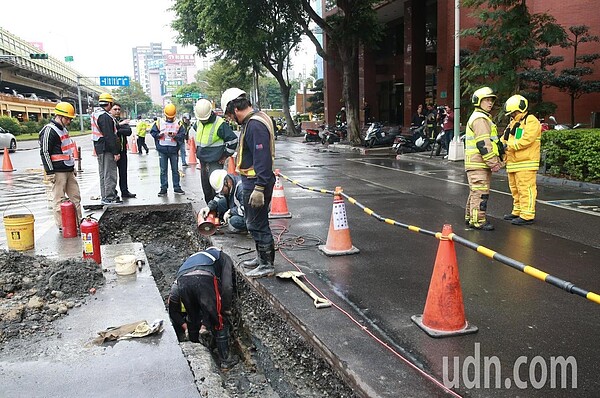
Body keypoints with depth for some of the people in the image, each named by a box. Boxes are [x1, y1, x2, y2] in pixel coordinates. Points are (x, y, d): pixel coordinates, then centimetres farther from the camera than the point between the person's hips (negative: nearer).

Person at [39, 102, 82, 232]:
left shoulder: (63, 129, 17)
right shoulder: (49, 131, -13)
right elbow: (44, 152, -17)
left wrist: (73, 167, 26)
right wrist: (50, 172, -18)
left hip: (68, 170, 10)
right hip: (58, 172, -10)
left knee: (75, 197, 12)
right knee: (59, 199, -2)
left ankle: (78, 223, 20)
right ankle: (62, 226, 4)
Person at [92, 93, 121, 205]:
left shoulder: (95, 114, 13)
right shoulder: (105, 117, -19)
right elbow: (109, 136, -21)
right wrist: (115, 152, -19)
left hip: (99, 148, 10)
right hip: (107, 149, -10)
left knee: (103, 173, 16)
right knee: (110, 174, -5)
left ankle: (105, 197, 23)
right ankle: (109, 198, -2)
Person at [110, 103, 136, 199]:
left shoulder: (123, 121, 15)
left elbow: (129, 131, -3)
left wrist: (117, 131, -13)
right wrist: (119, 125, -13)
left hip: (122, 150, 5)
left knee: (123, 172, 10)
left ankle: (124, 191, 17)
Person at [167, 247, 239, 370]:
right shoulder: (224, 259, 31)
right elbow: (227, 286, 9)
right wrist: (226, 309, 20)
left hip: (182, 281, 5)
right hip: (204, 280, -5)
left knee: (193, 321, 29)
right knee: (220, 322, 14)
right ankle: (225, 359, 22)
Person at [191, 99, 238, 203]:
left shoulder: (220, 124, -18)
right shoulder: (198, 122, 6)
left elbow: (233, 141, -15)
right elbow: (193, 131, 29)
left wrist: (225, 156, -8)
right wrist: (197, 149, 25)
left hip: (215, 162, -8)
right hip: (202, 161, 8)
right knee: (206, 189, 15)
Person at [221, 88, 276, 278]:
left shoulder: (255, 125, -21)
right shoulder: (253, 121, 13)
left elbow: (262, 158, -27)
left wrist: (259, 188, -28)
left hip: (256, 183, -11)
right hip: (255, 181, 11)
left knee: (257, 224, -2)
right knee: (255, 222, 20)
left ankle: (267, 265, 9)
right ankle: (262, 257, 33)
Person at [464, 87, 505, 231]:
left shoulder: (483, 118, 22)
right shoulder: (480, 119, -13)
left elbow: (491, 142, 28)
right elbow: (483, 144, -21)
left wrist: (498, 159, 23)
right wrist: (494, 163, -19)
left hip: (480, 164, 11)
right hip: (478, 163, -11)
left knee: (475, 191, 17)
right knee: (481, 192, -10)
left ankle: (470, 217, 25)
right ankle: (478, 220, -7)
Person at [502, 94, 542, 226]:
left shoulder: (531, 121, -8)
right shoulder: (513, 123, 22)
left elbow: (526, 140, -21)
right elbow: (505, 139, 18)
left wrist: (509, 145, -19)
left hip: (526, 163, -9)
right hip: (512, 163, 10)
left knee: (526, 189, -9)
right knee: (515, 189, 16)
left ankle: (527, 216, -8)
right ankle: (517, 212, 26)